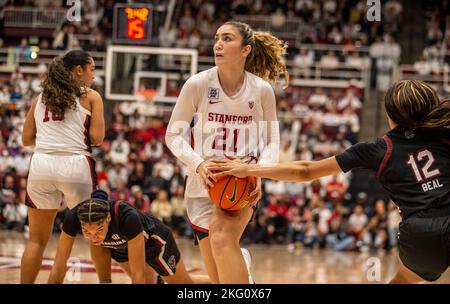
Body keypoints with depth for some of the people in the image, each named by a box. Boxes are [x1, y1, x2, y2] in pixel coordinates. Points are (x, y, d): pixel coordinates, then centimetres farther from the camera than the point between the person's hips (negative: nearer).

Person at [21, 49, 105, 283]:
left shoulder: (41, 97, 15)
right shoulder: (90, 97, 5)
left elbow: (27, 139, 14)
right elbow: (97, 138, -3)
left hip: (41, 164, 3)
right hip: (75, 165, -3)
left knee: (37, 239, 9)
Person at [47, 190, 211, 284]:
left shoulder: (127, 217, -46)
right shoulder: (73, 217, -36)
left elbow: (137, 273, -43)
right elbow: (59, 266, -31)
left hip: (152, 240, -3)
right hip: (120, 245, 3)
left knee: (185, 283, 18)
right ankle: (155, 279, 53)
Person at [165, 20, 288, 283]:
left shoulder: (262, 90, -6)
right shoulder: (198, 84, -8)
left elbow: (272, 140, 5)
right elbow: (174, 135, -2)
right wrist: (198, 164, -19)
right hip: (204, 181, 2)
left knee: (221, 235, -31)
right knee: (218, 278, 2)